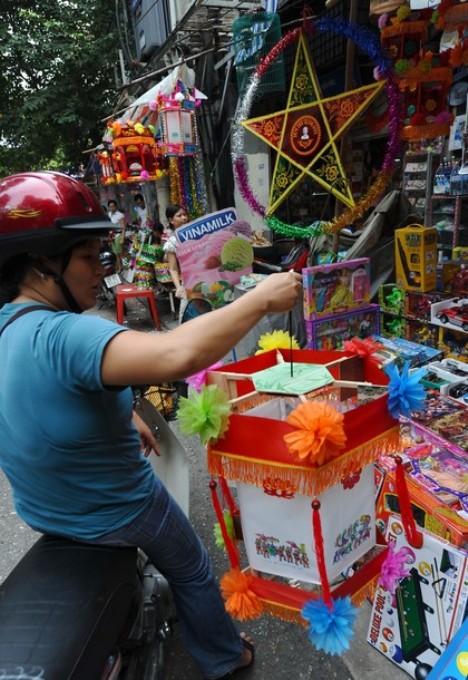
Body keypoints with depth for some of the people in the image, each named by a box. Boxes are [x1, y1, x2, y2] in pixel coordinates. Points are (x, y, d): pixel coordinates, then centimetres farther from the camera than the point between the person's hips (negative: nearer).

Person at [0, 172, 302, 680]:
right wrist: (261, 298, -40)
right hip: (118, 514, -8)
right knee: (192, 576, 22)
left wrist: (122, 416, 6)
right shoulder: (61, 336, -38)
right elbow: (178, 355, -53)